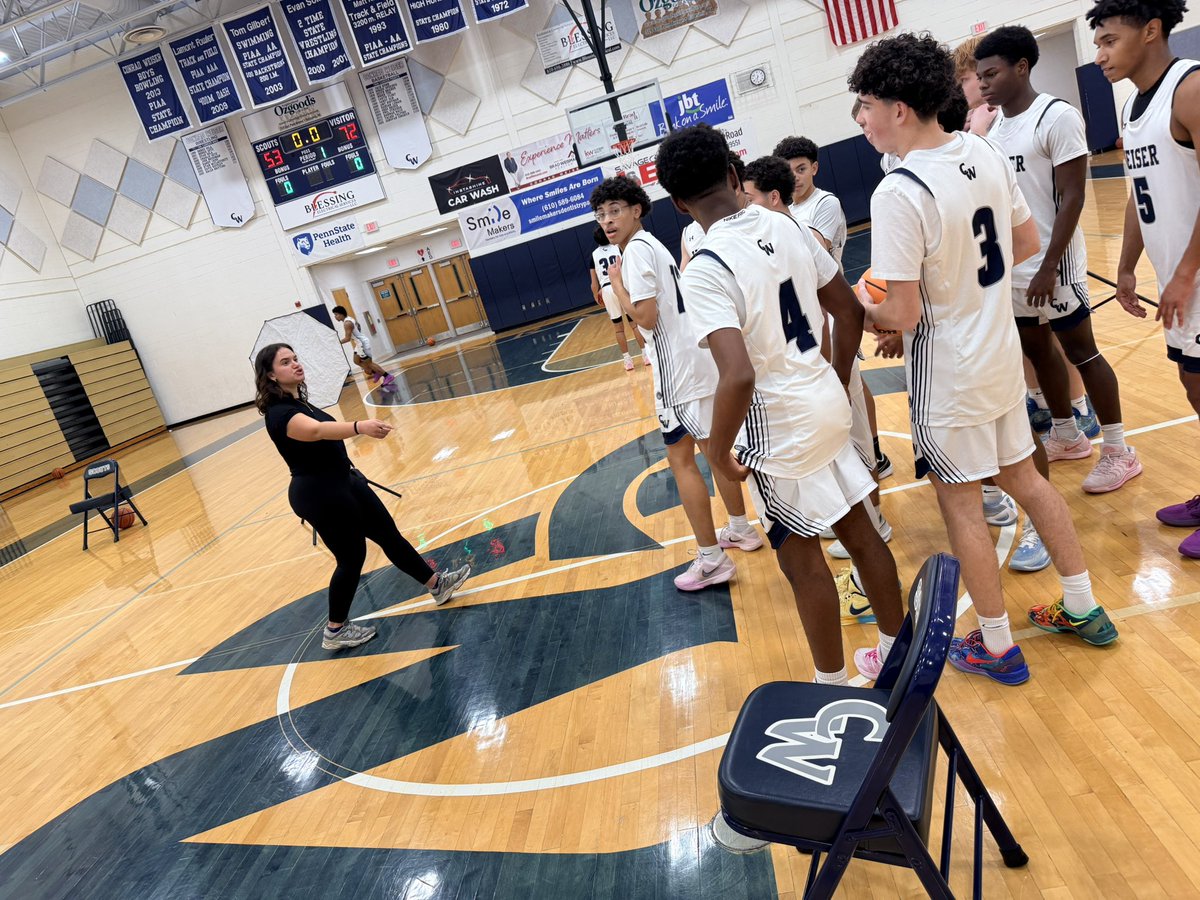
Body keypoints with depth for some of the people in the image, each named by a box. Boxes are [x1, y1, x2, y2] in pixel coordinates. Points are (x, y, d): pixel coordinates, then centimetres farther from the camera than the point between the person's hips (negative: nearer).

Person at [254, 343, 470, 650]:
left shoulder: (297, 402, 9)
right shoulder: (279, 413, -23)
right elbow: (316, 430, -44)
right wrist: (360, 427, -61)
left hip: (344, 484, 10)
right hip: (320, 495, -10)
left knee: (389, 535, 14)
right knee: (352, 557, 0)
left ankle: (437, 584, 27)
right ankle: (335, 631, 19)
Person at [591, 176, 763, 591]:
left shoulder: (636, 249, -13)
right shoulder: (652, 245, 17)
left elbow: (646, 317, -20)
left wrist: (617, 285, -8)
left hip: (679, 368, -10)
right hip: (699, 358, 10)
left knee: (681, 459, -3)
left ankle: (712, 560, 3)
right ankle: (740, 529, 33)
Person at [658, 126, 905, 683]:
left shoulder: (704, 270, -22)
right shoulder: (788, 226, 1)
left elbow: (739, 376, -32)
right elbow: (850, 314, 7)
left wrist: (719, 452, -16)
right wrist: (836, 385, 19)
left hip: (778, 428, -7)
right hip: (827, 405, 7)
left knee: (801, 560, 10)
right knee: (858, 531, 21)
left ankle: (832, 685, 30)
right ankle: (898, 650, 41)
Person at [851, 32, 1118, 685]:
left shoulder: (897, 193, -24)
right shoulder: (986, 153, 1)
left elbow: (903, 314, -24)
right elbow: (1026, 243, 12)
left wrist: (866, 312, -4)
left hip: (948, 373, -8)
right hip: (1001, 350, 8)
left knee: (961, 506, 8)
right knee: (1024, 478, 22)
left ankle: (997, 648, 24)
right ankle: (1083, 609, 37)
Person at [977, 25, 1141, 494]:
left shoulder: (1056, 117, -12)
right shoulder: (992, 125, 8)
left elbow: (1072, 197, -16)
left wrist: (1048, 266, -21)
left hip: (1051, 264, -7)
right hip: (1012, 267, 7)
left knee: (1081, 352, 1)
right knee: (1037, 350, 16)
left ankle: (1119, 452, 14)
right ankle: (1067, 436, 32)